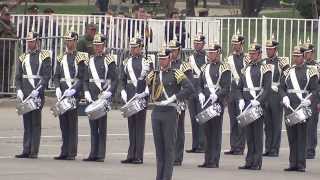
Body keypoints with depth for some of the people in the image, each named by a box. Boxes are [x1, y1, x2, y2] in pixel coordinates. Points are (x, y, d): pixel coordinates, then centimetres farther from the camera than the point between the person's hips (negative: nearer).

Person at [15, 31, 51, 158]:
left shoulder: (44, 56, 3)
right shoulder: (23, 58, 16)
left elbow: (46, 76, -4)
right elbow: (18, 76, 13)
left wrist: (38, 90, -15)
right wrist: (19, 90, -4)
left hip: (38, 93, -4)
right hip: (25, 94, 4)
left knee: (36, 122, -5)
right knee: (27, 122, 5)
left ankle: (34, 151, -5)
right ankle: (26, 151, 5)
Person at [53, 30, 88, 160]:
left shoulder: (80, 58, 0)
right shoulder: (61, 58, 15)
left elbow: (82, 78, -6)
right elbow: (56, 76, 12)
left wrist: (73, 90, -19)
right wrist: (57, 88, -7)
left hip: (75, 93, -5)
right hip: (62, 93, 5)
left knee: (72, 123, -5)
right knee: (63, 123, 5)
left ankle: (71, 153, -4)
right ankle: (64, 152, 9)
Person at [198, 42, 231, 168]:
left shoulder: (224, 68, -4)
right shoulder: (205, 68, 14)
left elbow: (226, 88, -10)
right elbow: (200, 85, 16)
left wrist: (216, 95, -23)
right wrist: (201, 94, -3)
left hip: (218, 103, -6)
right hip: (206, 103, 6)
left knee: (216, 132, -3)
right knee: (207, 132, 7)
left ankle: (214, 161, -2)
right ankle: (207, 160, 12)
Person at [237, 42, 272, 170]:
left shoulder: (265, 68, -1)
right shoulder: (246, 69, 16)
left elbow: (267, 89, -8)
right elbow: (240, 87, 16)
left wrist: (258, 101, -20)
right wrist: (241, 100, -2)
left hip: (258, 105, -5)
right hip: (246, 105, 5)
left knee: (257, 134, -4)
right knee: (249, 134, 6)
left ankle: (257, 163, -2)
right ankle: (249, 162, 9)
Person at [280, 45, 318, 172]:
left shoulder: (310, 72, 2)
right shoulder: (288, 72, 14)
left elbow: (315, 90, -3)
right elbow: (282, 88, 12)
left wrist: (308, 100, -20)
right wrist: (285, 97, -8)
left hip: (302, 106, -4)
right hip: (289, 107, 4)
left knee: (301, 136, -4)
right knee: (291, 136, 6)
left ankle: (301, 164, -3)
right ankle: (293, 163, 11)